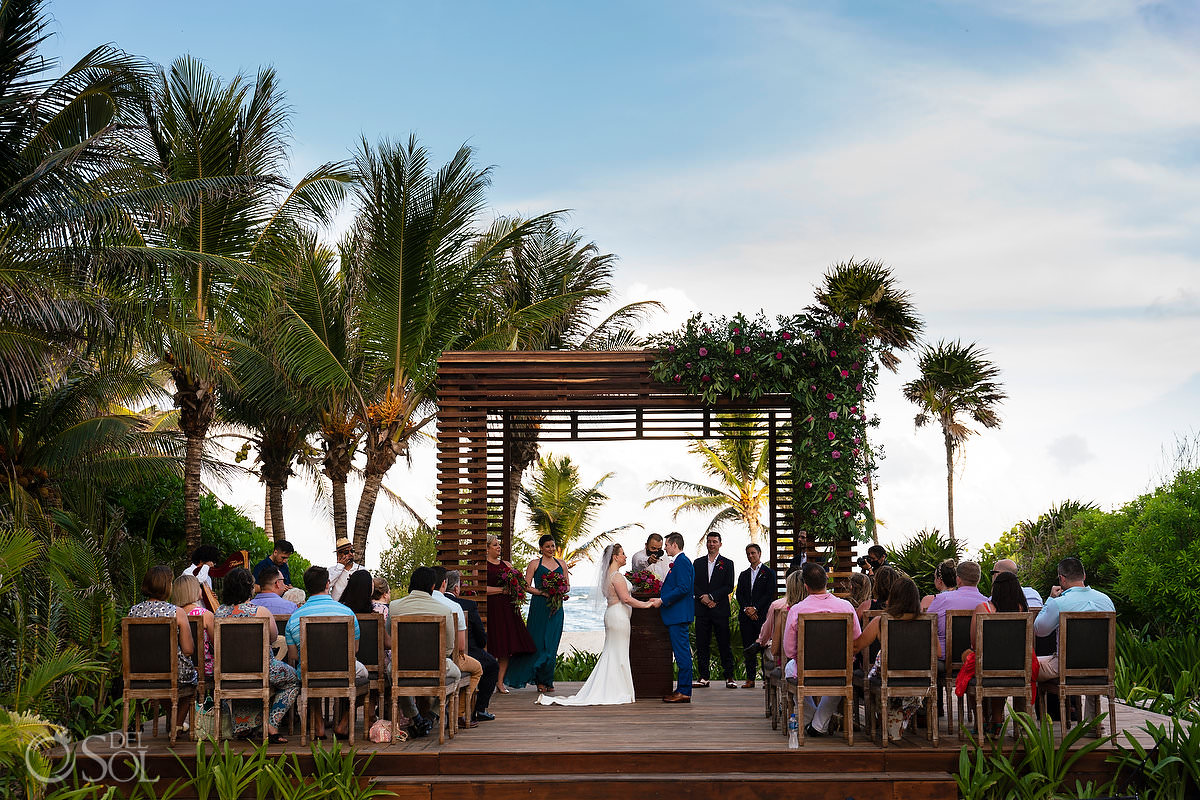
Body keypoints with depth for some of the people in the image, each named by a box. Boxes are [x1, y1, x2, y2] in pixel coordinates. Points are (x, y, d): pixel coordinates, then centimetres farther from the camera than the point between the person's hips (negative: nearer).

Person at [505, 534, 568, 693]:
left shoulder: (561, 563, 14)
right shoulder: (535, 564, 2)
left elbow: (567, 585, 18)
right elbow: (526, 586, -2)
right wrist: (541, 592, -16)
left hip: (556, 607, 3)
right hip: (539, 607, -3)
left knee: (552, 644, 1)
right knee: (539, 643, -3)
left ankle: (547, 681, 9)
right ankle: (542, 681, 7)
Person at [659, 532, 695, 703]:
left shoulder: (682, 562, -13)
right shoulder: (679, 562, 19)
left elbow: (683, 588, -22)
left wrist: (662, 600, -19)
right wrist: (664, 588, 14)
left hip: (679, 616, -11)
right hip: (677, 616, 11)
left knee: (682, 653, -9)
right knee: (681, 653, 11)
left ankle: (684, 692, -8)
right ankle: (682, 689, 15)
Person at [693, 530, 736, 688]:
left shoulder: (727, 564, 6)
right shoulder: (698, 563, 13)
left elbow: (729, 587, -3)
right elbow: (693, 584, 6)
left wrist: (711, 596, -12)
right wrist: (702, 598, -11)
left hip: (720, 609, -2)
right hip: (702, 610, 3)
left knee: (724, 644, -2)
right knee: (702, 644, 2)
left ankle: (729, 677, 1)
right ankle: (703, 677, 7)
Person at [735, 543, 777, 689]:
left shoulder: (769, 573, 4)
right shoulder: (743, 575, 20)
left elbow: (770, 594, -5)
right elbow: (739, 595, 11)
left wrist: (755, 608, -12)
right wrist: (746, 609, -6)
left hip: (763, 615, -4)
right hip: (746, 616, 5)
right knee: (748, 647, 2)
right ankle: (750, 679, 5)